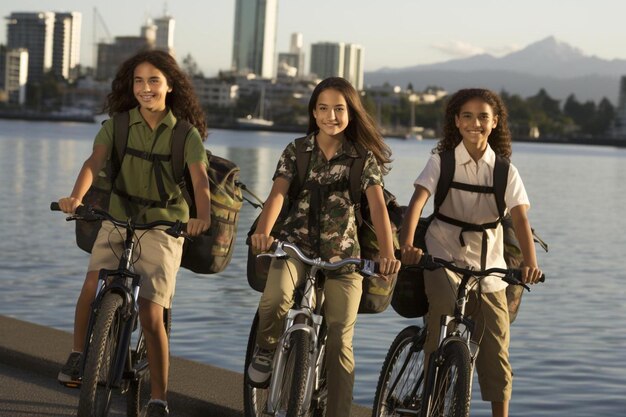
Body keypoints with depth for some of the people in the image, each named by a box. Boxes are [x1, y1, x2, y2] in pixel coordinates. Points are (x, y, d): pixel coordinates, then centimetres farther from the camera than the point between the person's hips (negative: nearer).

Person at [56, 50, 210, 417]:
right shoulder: (118, 125, -2)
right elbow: (95, 162, -18)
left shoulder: (187, 134, -7)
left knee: (151, 314, -8)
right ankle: (78, 356, 1)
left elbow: (201, 180, -21)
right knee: (93, 282, -22)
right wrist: (76, 197, -39)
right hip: (118, 219, 2)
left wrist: (203, 215, -42)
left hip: (163, 226, -2)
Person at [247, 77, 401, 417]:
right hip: (295, 244, 0)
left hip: (342, 253, 1)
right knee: (276, 298, -31)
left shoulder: (364, 158, -2)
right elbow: (278, 193, -14)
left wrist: (388, 253, -32)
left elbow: (377, 205, -15)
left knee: (340, 342, -3)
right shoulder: (296, 152, 0)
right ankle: (265, 351, 0)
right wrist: (262, 231, -36)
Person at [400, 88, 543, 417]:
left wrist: (530, 263, -30)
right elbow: (417, 202, -17)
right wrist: (406, 244, -37)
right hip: (444, 258, -2)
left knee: (495, 353, 1)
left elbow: (520, 218, -11)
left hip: (488, 268, 2)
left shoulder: (505, 170, 2)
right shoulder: (442, 161, -2)